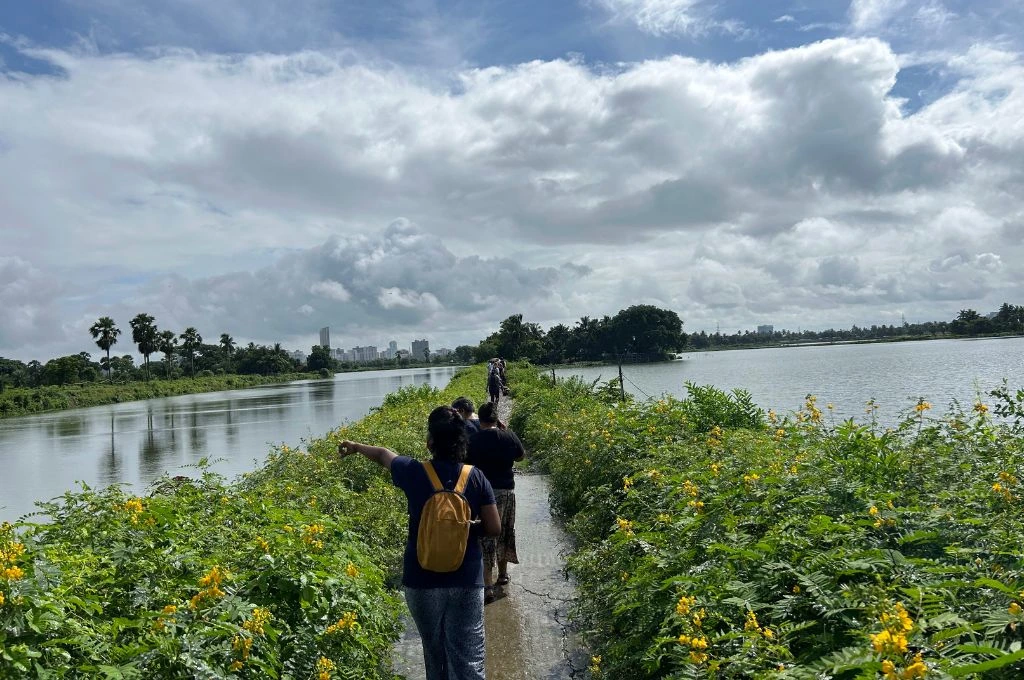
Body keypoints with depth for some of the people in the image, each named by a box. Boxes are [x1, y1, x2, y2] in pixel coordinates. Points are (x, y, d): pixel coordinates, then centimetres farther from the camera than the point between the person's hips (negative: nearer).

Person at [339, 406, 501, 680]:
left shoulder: (414, 473, -7)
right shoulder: (476, 478, -7)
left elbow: (383, 455, 14)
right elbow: (494, 528, -5)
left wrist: (355, 447, 33)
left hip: (422, 581, 0)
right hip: (466, 581, 0)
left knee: (435, 655, 17)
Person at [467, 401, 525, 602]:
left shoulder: (473, 440, -10)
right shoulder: (509, 436, -4)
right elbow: (521, 456, 12)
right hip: (506, 490, 3)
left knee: (485, 536, -1)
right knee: (504, 532, 20)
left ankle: (488, 585, -6)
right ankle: (502, 574, 37)